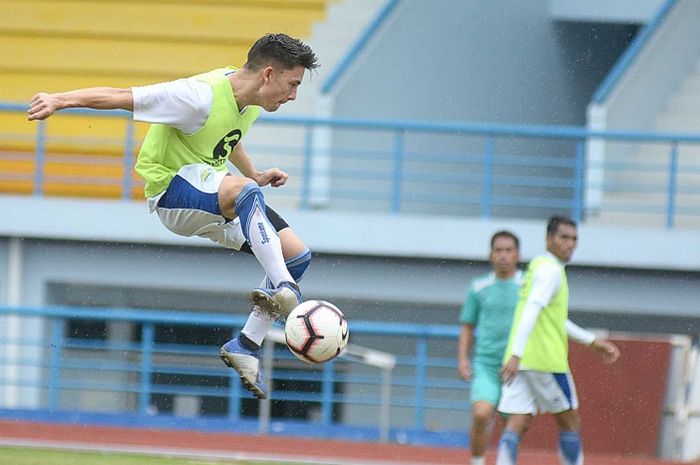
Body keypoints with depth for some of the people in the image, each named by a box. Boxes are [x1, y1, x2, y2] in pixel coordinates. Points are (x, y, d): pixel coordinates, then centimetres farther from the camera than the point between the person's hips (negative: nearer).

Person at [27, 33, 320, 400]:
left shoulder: (251, 101, 2)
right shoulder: (202, 96, -24)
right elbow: (122, 97, -24)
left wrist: (256, 176, 17)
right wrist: (60, 99, -28)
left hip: (215, 197, 9)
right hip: (173, 189, -9)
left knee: (298, 256, 1)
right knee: (245, 191, -40)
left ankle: (246, 346, 6)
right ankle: (283, 289, -46)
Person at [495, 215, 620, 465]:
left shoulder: (538, 266, 21)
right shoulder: (550, 270, -10)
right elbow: (531, 311, -23)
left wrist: (593, 341, 32)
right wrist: (516, 354, -32)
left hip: (520, 361, 8)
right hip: (547, 360, -8)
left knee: (517, 424, -1)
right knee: (570, 423, 6)